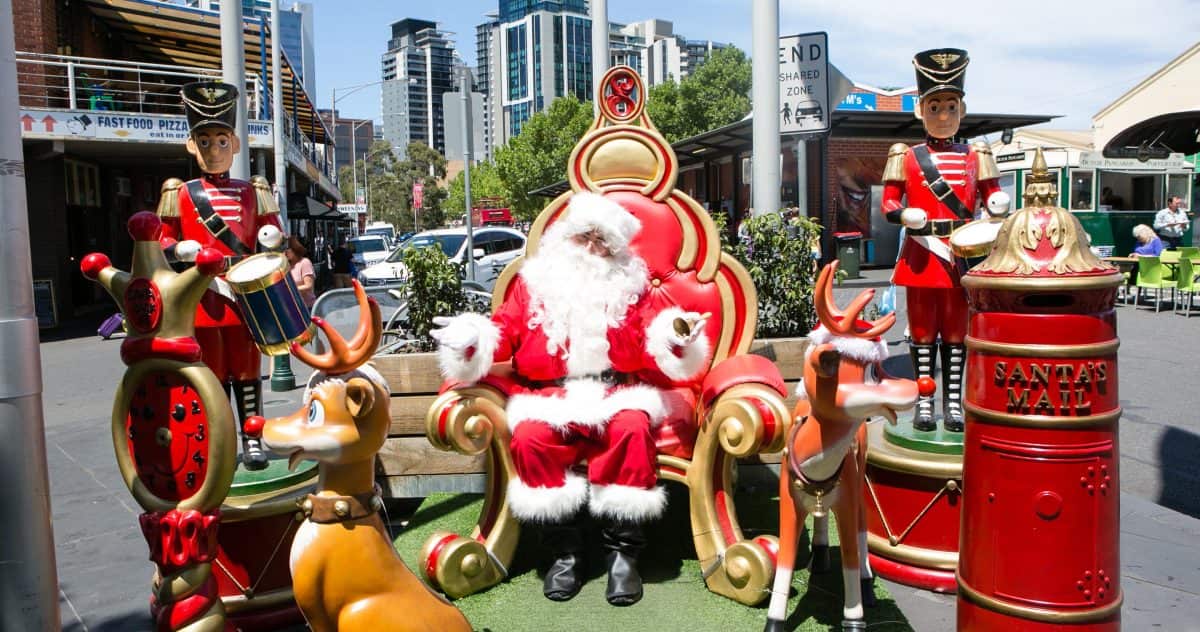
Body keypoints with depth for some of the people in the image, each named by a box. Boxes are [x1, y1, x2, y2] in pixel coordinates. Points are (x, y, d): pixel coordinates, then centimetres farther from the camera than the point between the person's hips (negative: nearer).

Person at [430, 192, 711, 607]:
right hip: (550, 394, 1)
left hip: (617, 391, 0)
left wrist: (673, 337, -15)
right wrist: (474, 341, -10)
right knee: (529, 436, -30)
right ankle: (564, 550, -15)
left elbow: (652, 347, 6)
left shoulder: (630, 284, 15)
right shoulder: (533, 281, 15)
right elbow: (506, 332, 9)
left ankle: (623, 550, -19)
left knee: (633, 428, -32)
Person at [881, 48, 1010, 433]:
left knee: (956, 331, 7)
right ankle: (924, 402, 14)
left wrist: (998, 206, -14)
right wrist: (906, 216, -20)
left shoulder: (975, 157, 9)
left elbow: (992, 195, 10)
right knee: (923, 330, 5)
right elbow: (888, 204, 2)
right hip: (921, 255, -1)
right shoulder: (905, 157, 4)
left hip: (961, 255, 1)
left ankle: (953, 402, 16)